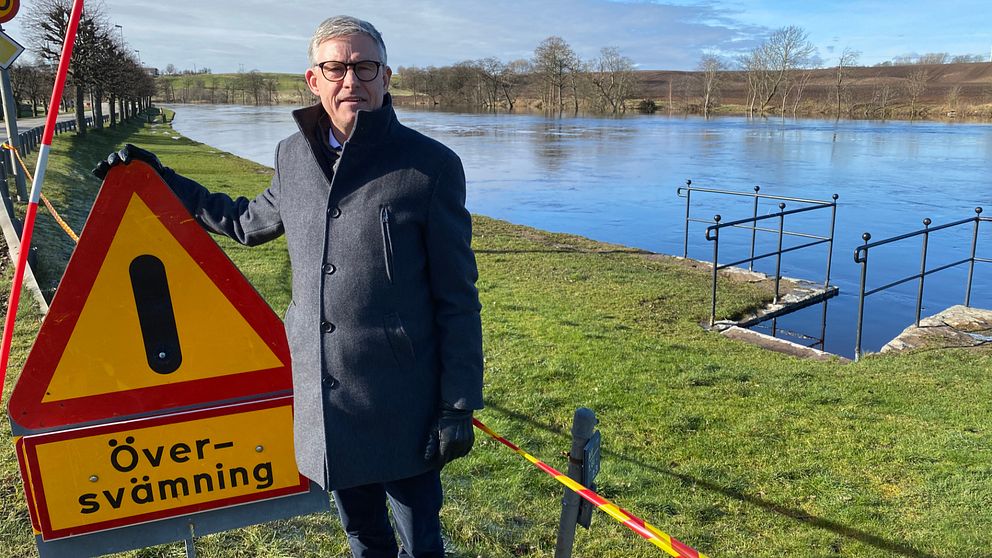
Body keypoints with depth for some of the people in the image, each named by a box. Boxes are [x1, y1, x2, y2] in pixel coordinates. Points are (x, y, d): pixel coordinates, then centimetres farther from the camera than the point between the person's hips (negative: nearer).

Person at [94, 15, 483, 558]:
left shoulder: (431, 165, -11)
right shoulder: (292, 156, 5)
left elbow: (457, 297, -9)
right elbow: (249, 222, 25)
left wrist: (459, 405, -10)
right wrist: (160, 179, 26)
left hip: (402, 399, -4)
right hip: (320, 391, 5)